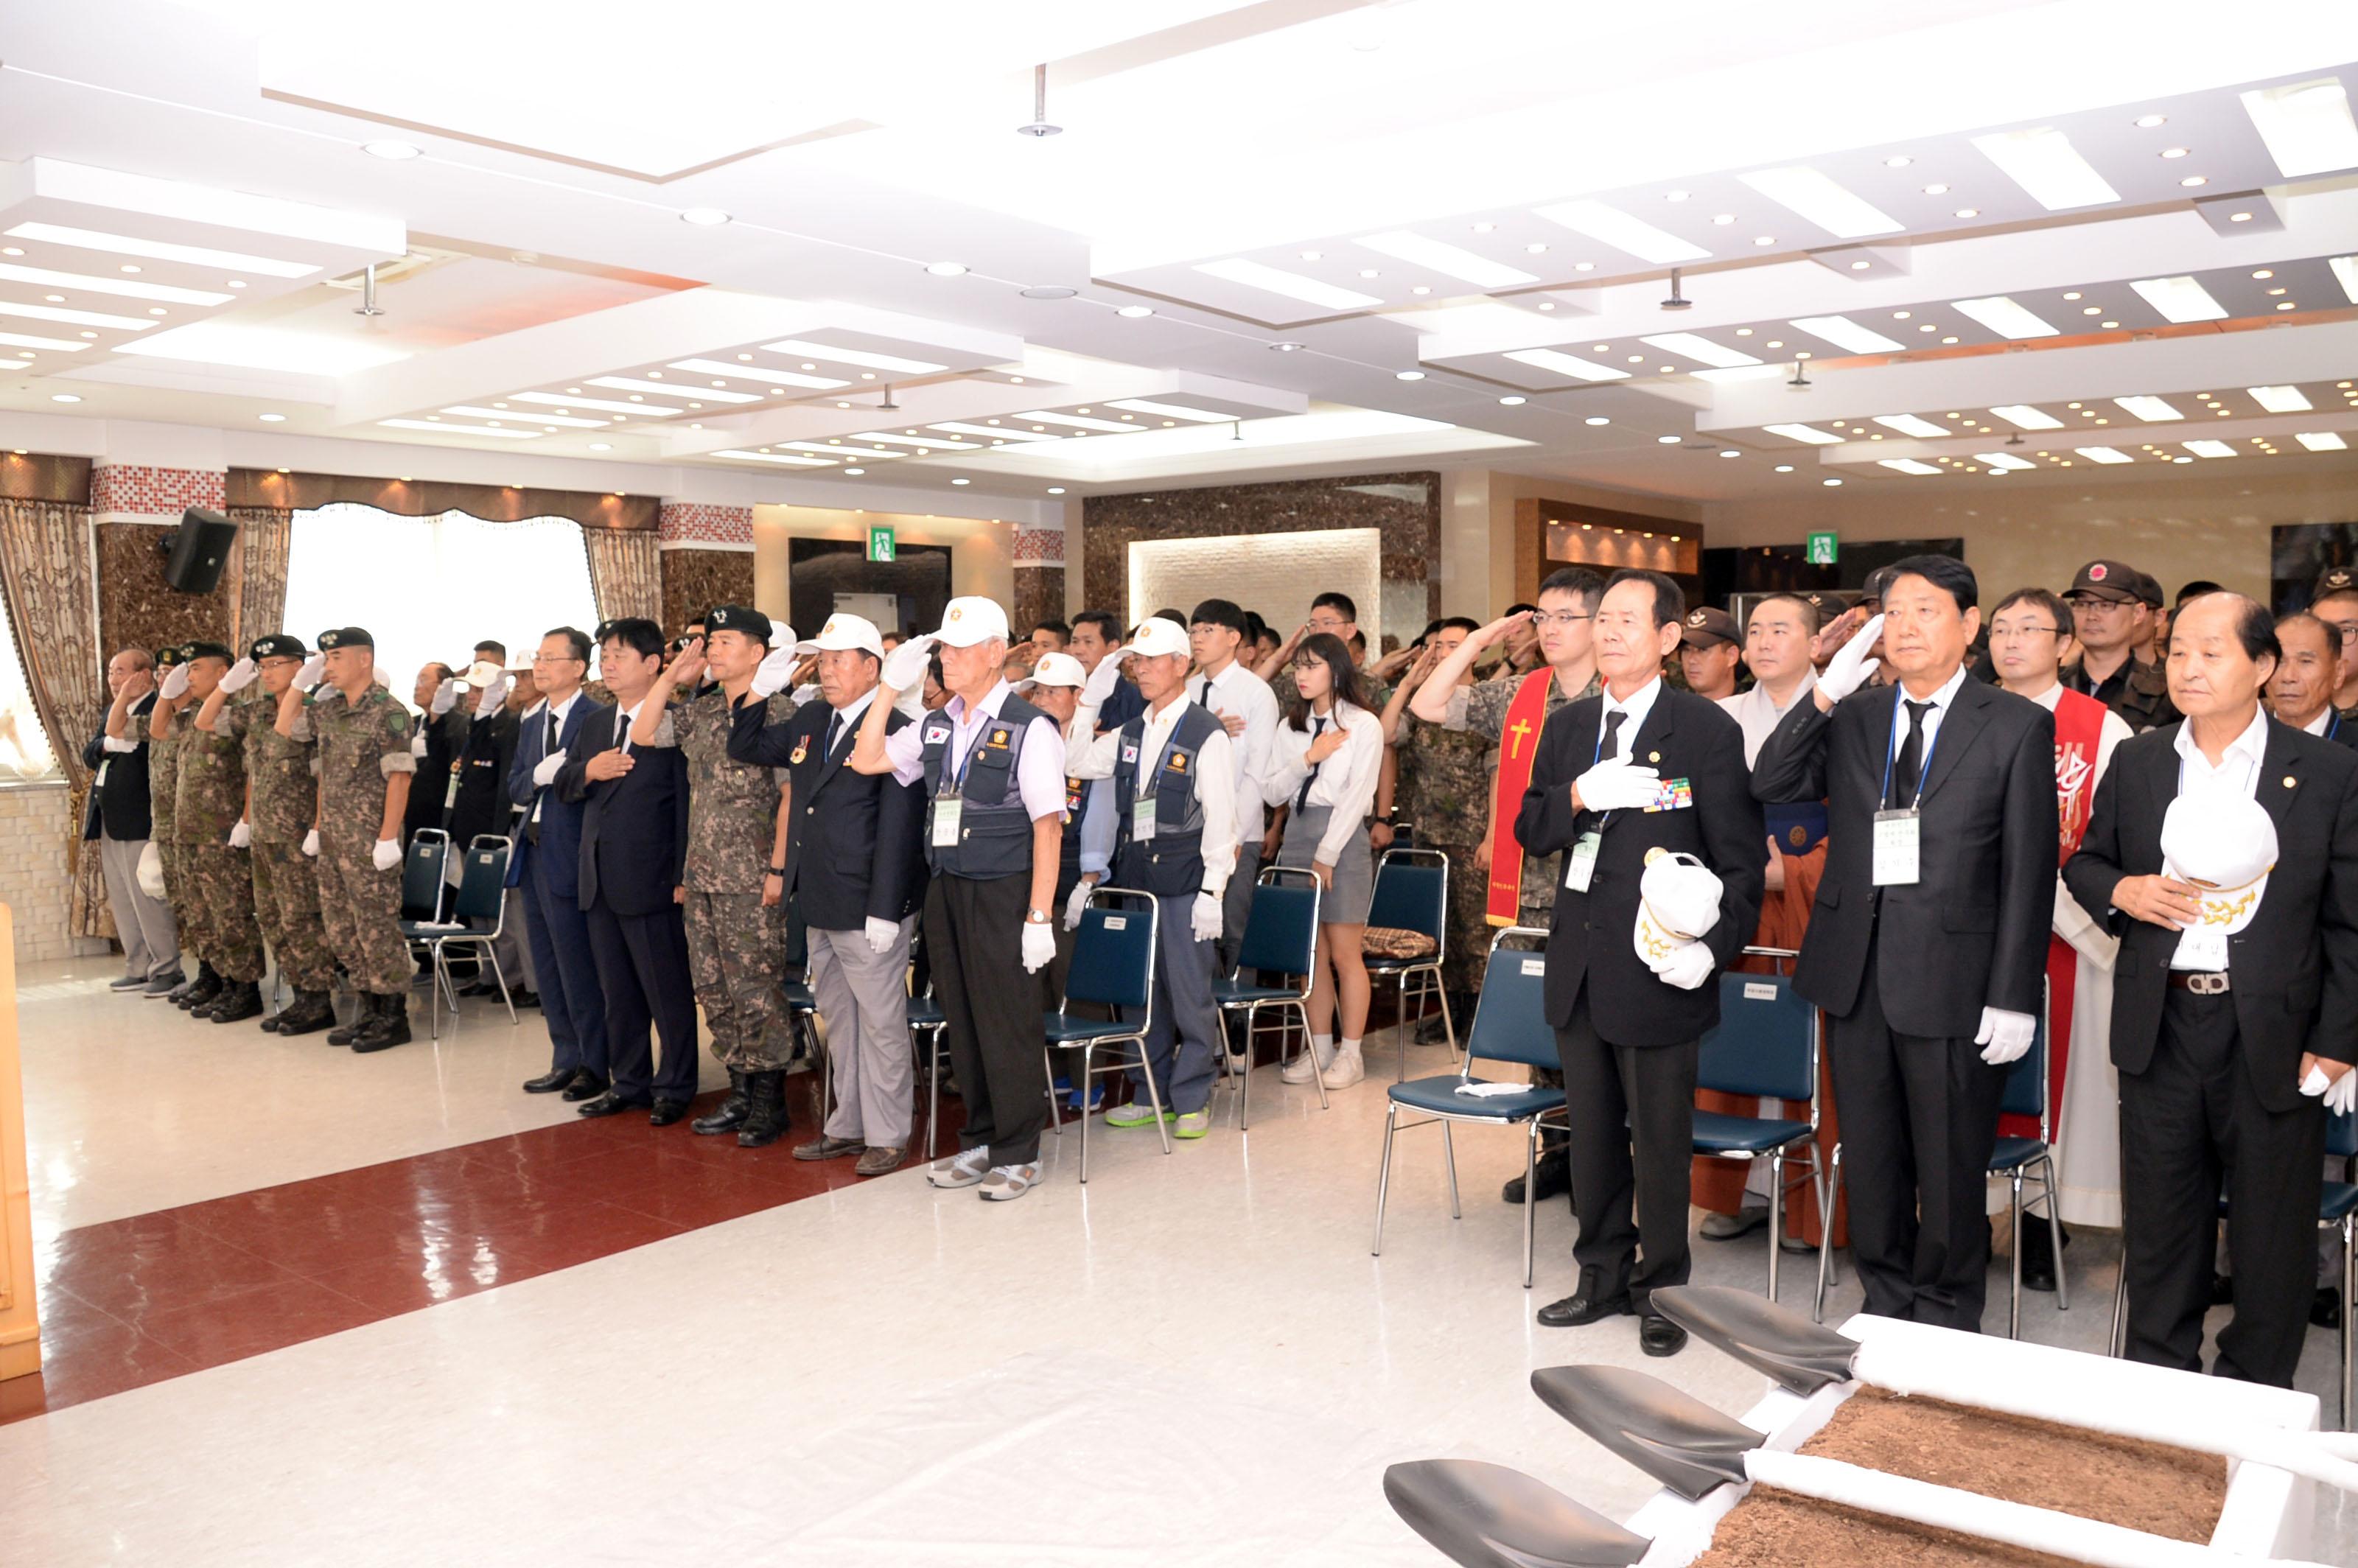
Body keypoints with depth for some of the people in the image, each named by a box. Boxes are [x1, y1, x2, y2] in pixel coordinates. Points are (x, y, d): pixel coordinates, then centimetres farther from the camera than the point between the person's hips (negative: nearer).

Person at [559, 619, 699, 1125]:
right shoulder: (593, 725, 15)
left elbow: (687, 804, -12)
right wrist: (587, 771, -8)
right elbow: (563, 787, 16)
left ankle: (675, 1087, 13)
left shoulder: (674, 723, -9)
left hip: (650, 881, -8)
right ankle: (628, 1083, 26)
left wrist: (683, 877, -15)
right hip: (599, 882, 8)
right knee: (617, 991, 15)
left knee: (668, 990, 2)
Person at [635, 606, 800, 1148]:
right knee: (714, 990, 12)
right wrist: (672, 676, 7)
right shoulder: (701, 711, 11)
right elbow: (643, 735, 15)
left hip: (753, 879, -7)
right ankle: (740, 1093, 24)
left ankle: (770, 1103, 10)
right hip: (703, 875, 7)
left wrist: (780, 867, -14)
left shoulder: (778, 711, -9)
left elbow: (793, 793, -11)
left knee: (756, 991, -2)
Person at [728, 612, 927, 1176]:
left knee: (881, 1023, 3)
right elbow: (746, 748, 22)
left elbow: (898, 828, -18)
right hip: (819, 904, 8)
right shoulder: (809, 721, 10)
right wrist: (760, 688, 7)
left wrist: (884, 912, -21)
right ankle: (848, 1124, 29)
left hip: (868, 908, -8)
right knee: (838, 1020, 17)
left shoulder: (895, 730, -14)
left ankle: (887, 1135, 14)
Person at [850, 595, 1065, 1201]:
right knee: (962, 1023, 14)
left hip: (1003, 893, -6)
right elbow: (866, 761, 11)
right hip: (945, 891, 7)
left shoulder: (1029, 728, -10)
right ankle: (979, 1141, 28)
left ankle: (1017, 1153, 16)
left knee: (1008, 1026, 2)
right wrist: (891, 688, 3)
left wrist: (1039, 916, -16)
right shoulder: (936, 727, 10)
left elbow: (1047, 826, -12)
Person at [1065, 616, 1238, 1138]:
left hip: (1184, 881, -6)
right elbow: (1076, 764, 14)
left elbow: (1220, 816, -10)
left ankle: (1191, 1099, 14)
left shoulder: (1207, 733, -8)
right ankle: (1150, 1094, 24)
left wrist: (1212, 890, -14)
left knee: (1189, 993, 1)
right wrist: (1090, 701, 6)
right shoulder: (1130, 733, 12)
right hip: (1133, 876, 6)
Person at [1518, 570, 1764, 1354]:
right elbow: (1529, 831, 8)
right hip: (1579, 965, 6)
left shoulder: (1707, 729, -7)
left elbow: (1742, 857, -7)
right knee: (1592, 1132, 17)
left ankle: (1660, 1289, 23)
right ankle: (1603, 1275, 33)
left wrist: (1714, 944, -17)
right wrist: (1578, 798, -11)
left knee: (1660, 1138, 6)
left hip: (1656, 966, -5)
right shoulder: (1567, 727, 10)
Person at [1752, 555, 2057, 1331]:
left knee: (1951, 1168, 7)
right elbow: (1768, 786, -4)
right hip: (1856, 973, 4)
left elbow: (2029, 872, -5)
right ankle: (1885, 1302, 33)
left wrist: (2013, 997, -10)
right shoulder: (1849, 718, 9)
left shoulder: (2018, 727, -3)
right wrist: (1826, 690, -12)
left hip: (1952, 979, -4)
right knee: (1870, 1159, 16)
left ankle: (1947, 1316, 26)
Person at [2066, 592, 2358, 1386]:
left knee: (2271, 1225, 10)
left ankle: (2255, 1391, 28)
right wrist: (2120, 891, -9)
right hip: (2159, 1028, 3)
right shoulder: (2136, 763, 5)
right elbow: (2085, 863, 15)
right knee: (2158, 1217, 13)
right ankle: (2157, 1380, 29)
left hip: (2274, 1033, -2)